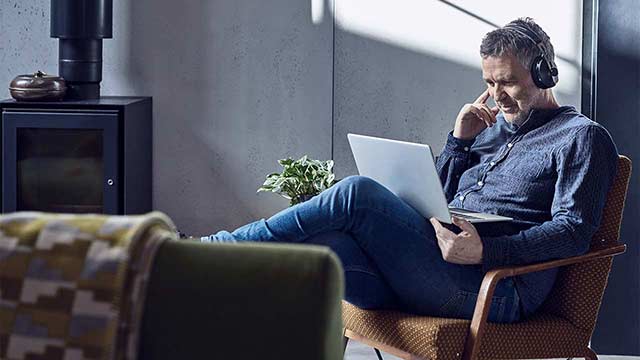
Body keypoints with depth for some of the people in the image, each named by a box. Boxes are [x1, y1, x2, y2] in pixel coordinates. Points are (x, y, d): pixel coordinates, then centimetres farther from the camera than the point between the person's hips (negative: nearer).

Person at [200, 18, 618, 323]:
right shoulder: (495, 126, 30)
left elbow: (573, 230, -8)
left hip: (493, 289, -7)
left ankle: (211, 249, -16)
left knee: (358, 194, -23)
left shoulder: (582, 137, 6)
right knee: (317, 244, -22)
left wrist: (486, 251, -21)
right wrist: (460, 140, 13)